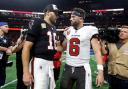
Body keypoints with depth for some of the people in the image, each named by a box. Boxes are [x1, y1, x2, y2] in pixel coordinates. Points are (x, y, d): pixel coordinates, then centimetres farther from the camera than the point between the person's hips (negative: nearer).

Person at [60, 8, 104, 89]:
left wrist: (100, 71, -20)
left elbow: (97, 51, -12)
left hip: (82, 68, -5)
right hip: (68, 67, 5)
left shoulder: (89, 30, -8)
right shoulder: (68, 30, 8)